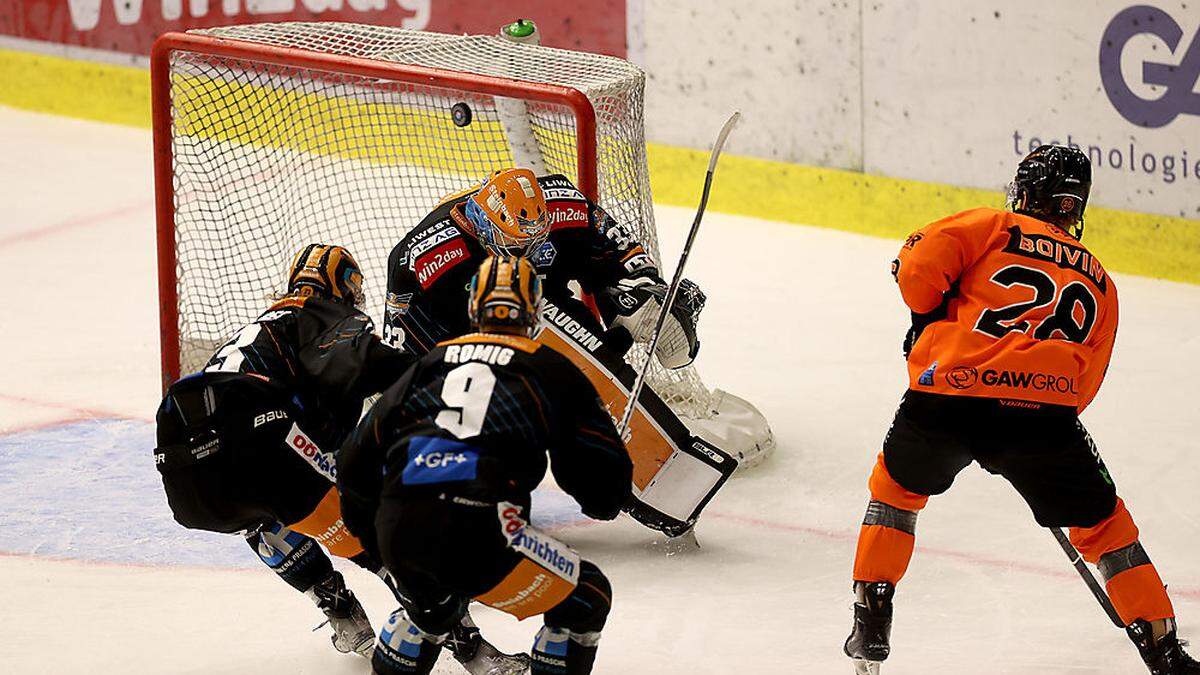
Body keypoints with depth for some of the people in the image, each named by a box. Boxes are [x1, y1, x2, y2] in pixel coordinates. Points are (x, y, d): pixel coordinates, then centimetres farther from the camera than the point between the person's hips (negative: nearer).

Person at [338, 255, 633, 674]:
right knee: (586, 597, 13)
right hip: (480, 531, -5)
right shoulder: (551, 370, 13)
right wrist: (603, 502, 35)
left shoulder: (432, 362, 23)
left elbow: (358, 457, 23)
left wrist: (370, 532, 37)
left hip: (396, 531, 5)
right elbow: (602, 468, 11)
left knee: (431, 606, 37)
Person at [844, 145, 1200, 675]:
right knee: (1102, 522, 18)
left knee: (897, 486, 28)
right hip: (1047, 408, 1)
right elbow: (1083, 382, 21)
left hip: (947, 395, -1)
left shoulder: (996, 228, 16)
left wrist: (929, 319, 20)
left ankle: (871, 625, 25)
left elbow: (919, 261, 3)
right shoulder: (1098, 284, 26)